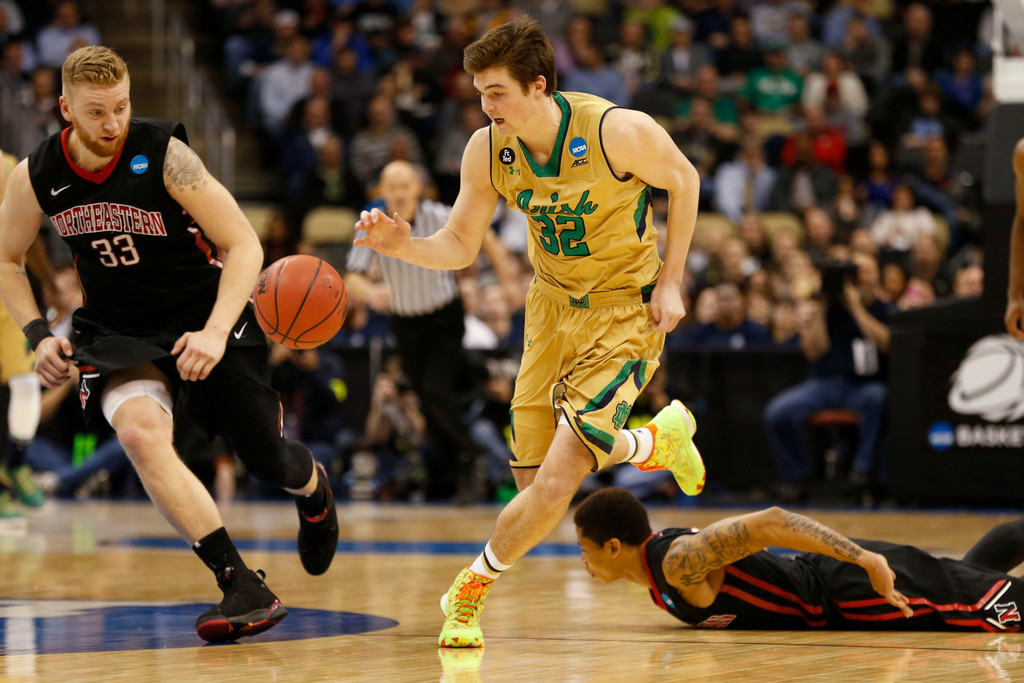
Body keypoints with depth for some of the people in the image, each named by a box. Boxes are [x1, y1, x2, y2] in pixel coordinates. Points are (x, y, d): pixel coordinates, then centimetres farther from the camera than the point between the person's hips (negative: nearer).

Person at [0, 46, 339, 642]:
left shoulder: (165, 155, -20)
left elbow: (245, 246, -16)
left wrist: (215, 333, -28)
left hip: (204, 319, -1)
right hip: (120, 335, 1)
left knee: (267, 461, 6)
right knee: (140, 432, -31)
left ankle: (312, 487, 50)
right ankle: (245, 591, -29)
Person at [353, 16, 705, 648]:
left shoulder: (616, 131, -24)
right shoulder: (487, 151, -11)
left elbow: (683, 180, -6)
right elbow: (460, 245, 0)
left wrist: (670, 282, -7)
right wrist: (404, 244, -21)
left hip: (625, 311, -5)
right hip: (553, 305, 5)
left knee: (555, 485, -16)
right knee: (532, 480, 7)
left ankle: (471, 589, 9)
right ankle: (659, 439, 34)